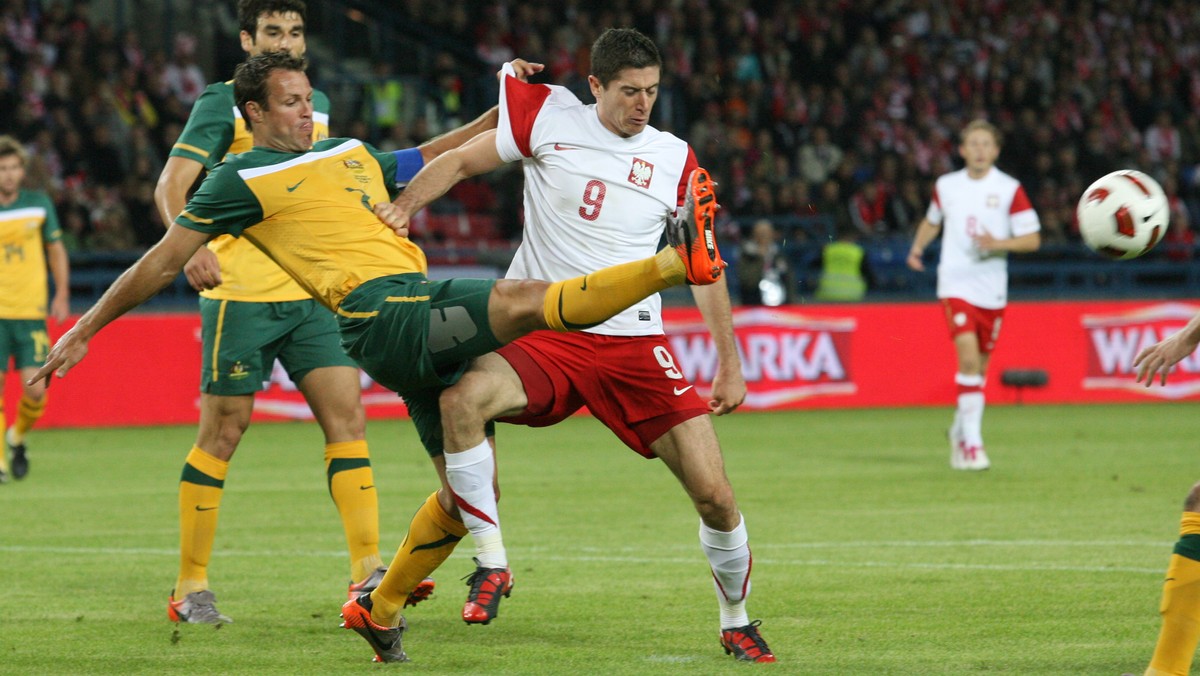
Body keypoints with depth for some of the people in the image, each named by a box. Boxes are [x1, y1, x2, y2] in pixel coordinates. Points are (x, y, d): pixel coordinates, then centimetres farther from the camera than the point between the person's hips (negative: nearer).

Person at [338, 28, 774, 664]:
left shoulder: (675, 160, 6)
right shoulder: (548, 117, 0)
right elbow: (459, 162, 8)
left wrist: (730, 364, 15)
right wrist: (401, 207, -9)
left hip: (634, 344, 2)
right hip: (543, 338, -1)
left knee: (715, 495, -6)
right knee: (460, 399, -33)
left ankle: (736, 622, 20)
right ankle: (492, 562, -19)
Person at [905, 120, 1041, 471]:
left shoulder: (1010, 189, -1)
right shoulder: (946, 186, 6)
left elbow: (1032, 240, -3)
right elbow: (932, 221, 27)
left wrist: (998, 243, -19)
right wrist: (917, 247, 11)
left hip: (992, 289, 1)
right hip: (956, 283, -1)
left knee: (980, 365, 10)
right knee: (968, 356, -18)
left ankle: (960, 431, 33)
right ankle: (972, 442, -17)